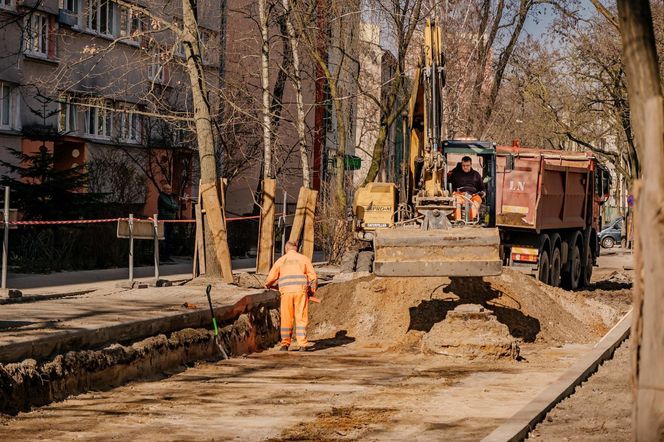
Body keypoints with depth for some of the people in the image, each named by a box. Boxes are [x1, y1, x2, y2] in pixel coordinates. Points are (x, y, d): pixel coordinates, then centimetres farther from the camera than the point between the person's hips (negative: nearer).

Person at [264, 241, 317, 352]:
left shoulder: (281, 260, 11)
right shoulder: (303, 258, 8)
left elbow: (271, 277, 11)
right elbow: (313, 276, 4)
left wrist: (267, 285, 33)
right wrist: (312, 290, 17)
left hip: (286, 292, 1)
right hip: (301, 291, -1)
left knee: (286, 319, 8)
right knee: (301, 318, 2)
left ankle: (285, 344, 6)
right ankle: (302, 344, -3)